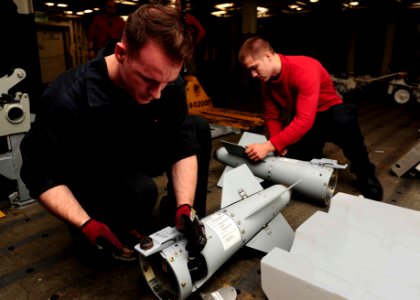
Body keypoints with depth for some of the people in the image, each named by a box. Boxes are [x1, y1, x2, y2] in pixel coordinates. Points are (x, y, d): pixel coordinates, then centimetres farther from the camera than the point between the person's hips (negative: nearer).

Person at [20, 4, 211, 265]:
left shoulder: (168, 80, -21)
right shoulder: (68, 98, -34)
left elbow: (184, 145, -18)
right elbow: (39, 173, -23)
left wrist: (186, 207, -31)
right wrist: (86, 225, -35)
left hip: (131, 159, 5)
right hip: (86, 175, -5)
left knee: (199, 130, -11)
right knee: (141, 191, -35)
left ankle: (179, 222, 2)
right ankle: (119, 233, 0)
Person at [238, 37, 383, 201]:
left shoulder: (305, 70, -32)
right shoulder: (266, 80, -9)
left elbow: (305, 120, -41)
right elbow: (272, 117, -3)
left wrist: (269, 146, -46)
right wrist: (279, 146, -22)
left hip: (329, 112, -6)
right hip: (302, 120, 6)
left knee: (343, 120, -40)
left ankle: (365, 174, -15)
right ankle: (314, 154, 28)